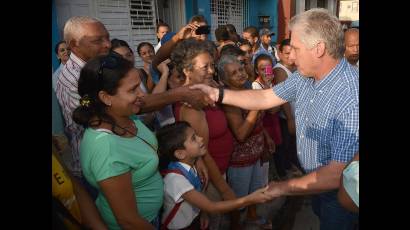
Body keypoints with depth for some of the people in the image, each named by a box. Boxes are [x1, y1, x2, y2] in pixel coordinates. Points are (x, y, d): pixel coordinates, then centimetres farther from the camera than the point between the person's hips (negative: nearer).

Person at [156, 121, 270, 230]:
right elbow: (211, 207, -32)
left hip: (195, 219, 5)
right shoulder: (175, 179, -34)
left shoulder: (189, 166, -12)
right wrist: (249, 199, -35)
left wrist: (202, 212, -11)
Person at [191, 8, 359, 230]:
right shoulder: (305, 75, -11)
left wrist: (283, 187, -24)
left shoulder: (351, 98, -37)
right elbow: (264, 98, -3)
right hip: (317, 178, 7)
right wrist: (216, 93, -9)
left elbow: (339, 175, -35)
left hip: (339, 192, -6)